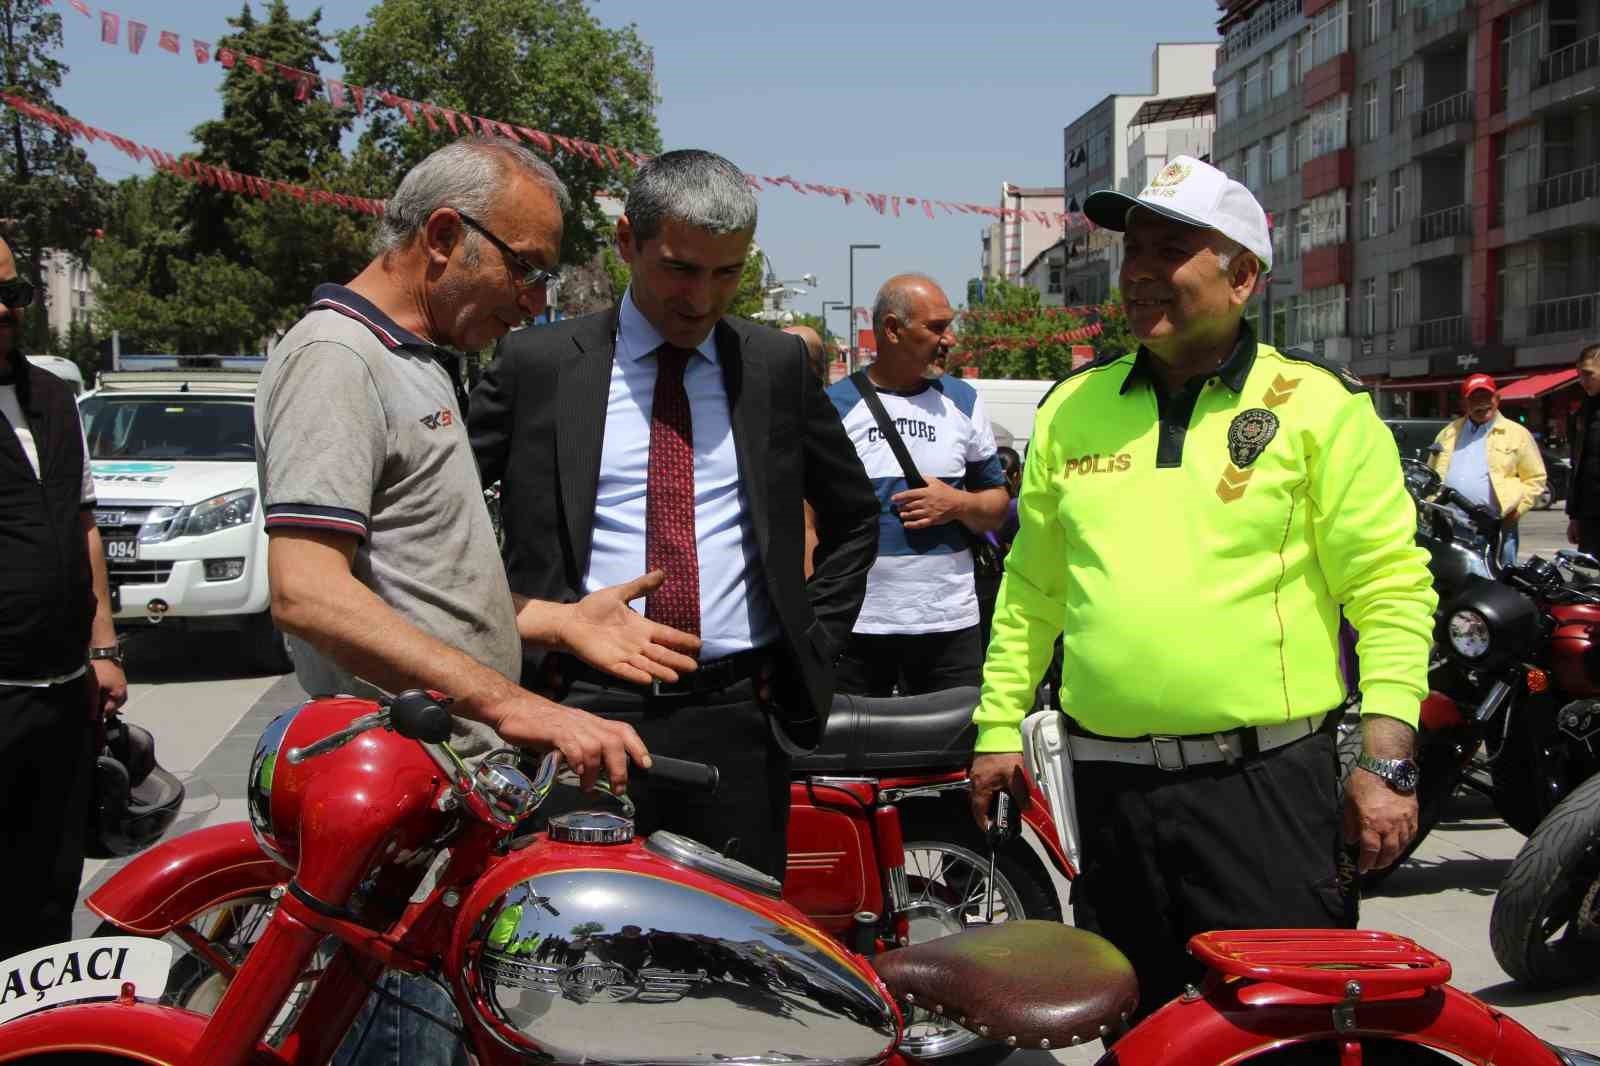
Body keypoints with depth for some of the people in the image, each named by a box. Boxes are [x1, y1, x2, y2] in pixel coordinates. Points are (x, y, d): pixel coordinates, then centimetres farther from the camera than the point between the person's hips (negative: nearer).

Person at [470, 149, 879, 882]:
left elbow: (853, 519, 18)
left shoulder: (778, 366, 7)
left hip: (739, 715, 2)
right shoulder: (538, 364, 1)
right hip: (585, 711, -1)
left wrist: (813, 646, 9)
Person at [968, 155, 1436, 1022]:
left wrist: (1387, 762, -11)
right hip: (1110, 786, 4)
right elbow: (1033, 585, 16)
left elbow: (1390, 589, -5)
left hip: (1267, 783, -4)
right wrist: (999, 724, 13)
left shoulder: (1320, 406, -2)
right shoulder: (1073, 406, 11)